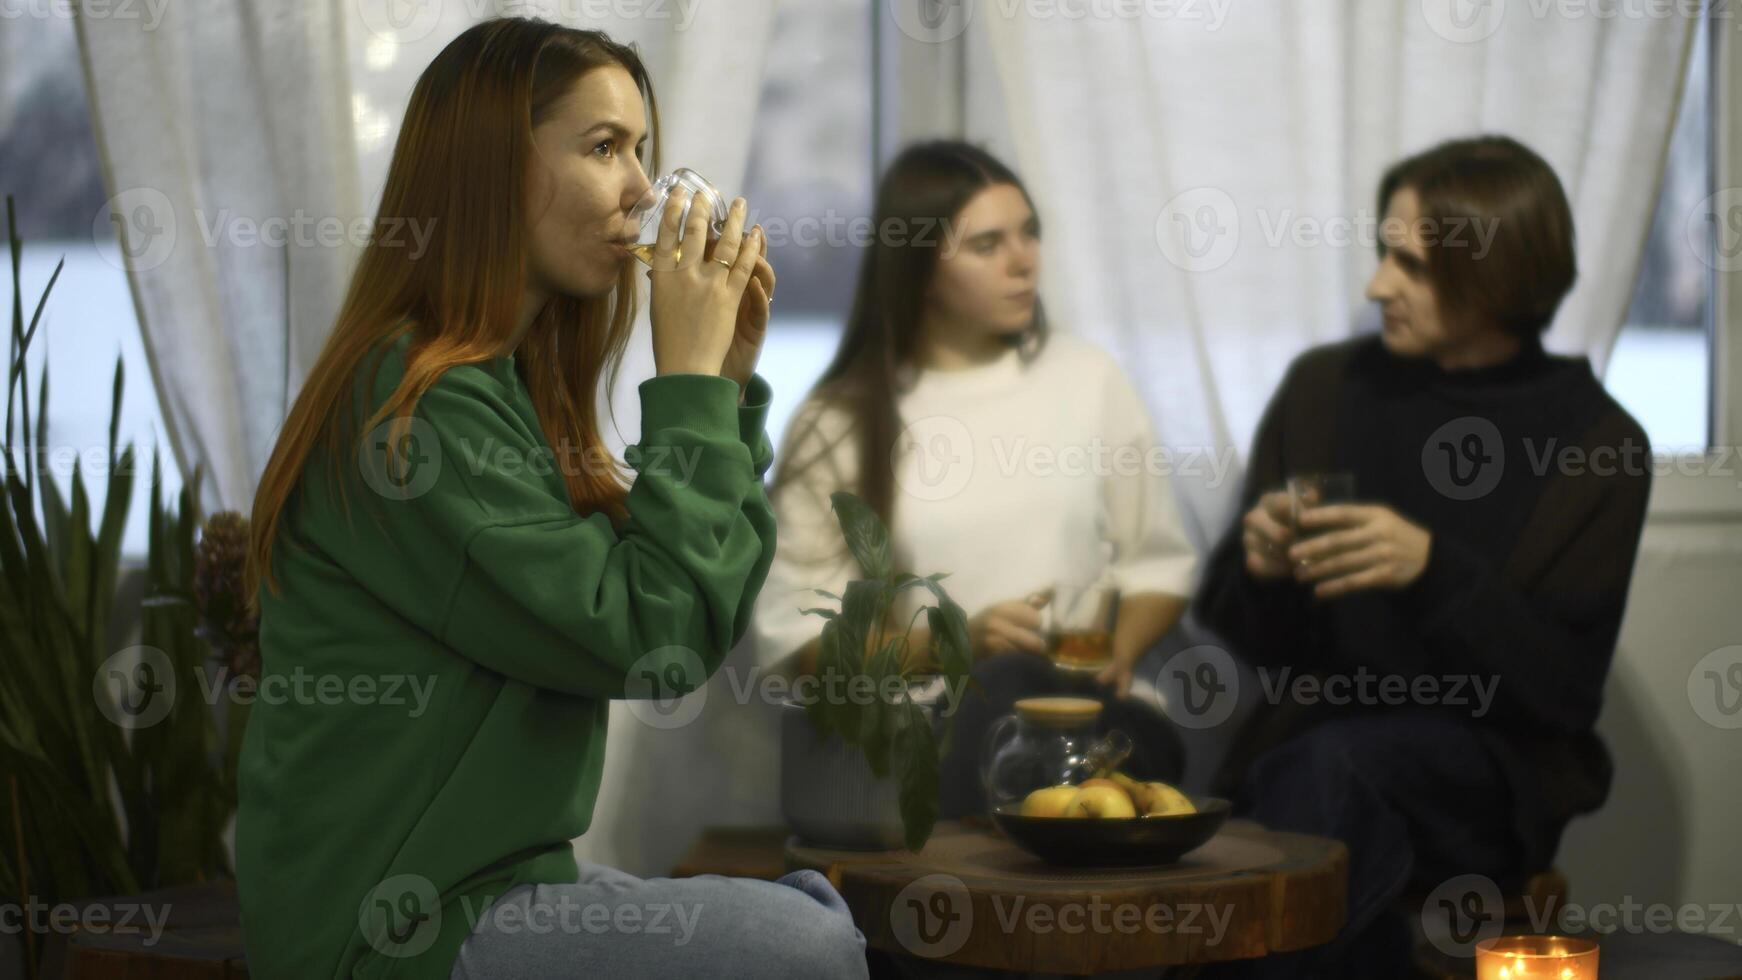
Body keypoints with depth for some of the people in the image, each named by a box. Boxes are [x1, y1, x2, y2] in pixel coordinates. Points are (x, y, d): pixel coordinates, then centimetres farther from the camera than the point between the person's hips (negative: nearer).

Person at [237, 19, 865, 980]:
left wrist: (728, 383, 3)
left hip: (480, 882, 10)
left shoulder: (509, 386, 11)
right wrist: (689, 383, -14)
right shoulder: (415, 408, -18)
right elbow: (649, 639, -22)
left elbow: (701, 617, 10)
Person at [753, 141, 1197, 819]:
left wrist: (1118, 655, -5)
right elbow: (794, 629, 2)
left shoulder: (1087, 379, 12)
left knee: (1010, 690, -34)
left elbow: (1158, 561, 17)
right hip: (924, 724, -1)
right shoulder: (842, 421, 5)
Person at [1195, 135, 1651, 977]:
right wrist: (1258, 566, -13)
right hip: (1309, 735, 2)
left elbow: (1563, 688, -7)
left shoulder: (1593, 442, -2)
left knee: (1331, 768, -33)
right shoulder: (1325, 387, 6)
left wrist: (1433, 568, -22)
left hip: (1488, 761, -2)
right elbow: (1251, 637, 12)